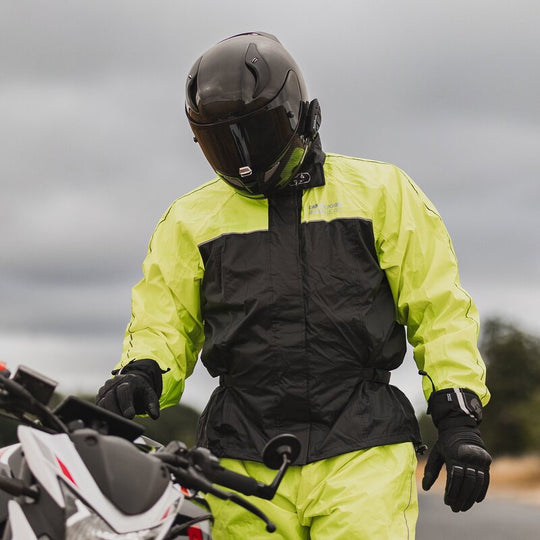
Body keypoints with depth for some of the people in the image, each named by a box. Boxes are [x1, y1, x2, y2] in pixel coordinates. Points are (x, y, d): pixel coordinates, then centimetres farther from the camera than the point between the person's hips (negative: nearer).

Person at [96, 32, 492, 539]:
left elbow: (439, 308, 8)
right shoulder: (191, 218, 15)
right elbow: (162, 322, 16)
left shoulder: (381, 191, 9)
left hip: (364, 452, -2)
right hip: (244, 465, 2)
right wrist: (139, 376, -7)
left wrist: (458, 419, 0)